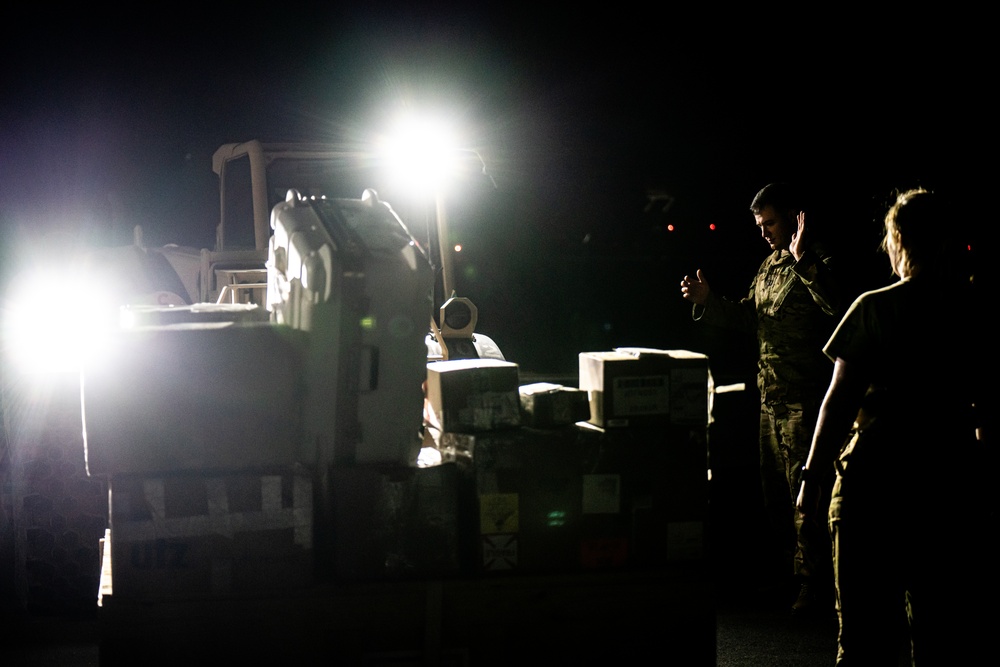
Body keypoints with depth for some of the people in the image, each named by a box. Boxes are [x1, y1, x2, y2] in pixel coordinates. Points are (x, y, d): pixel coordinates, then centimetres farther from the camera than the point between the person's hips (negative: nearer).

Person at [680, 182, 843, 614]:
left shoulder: (817, 264, -13)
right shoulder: (771, 265, 15)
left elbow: (837, 305, -32)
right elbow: (747, 316, 22)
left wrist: (804, 261, -36)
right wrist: (707, 301, 9)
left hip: (804, 400, -9)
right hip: (772, 399, 9)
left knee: (802, 493, -6)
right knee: (775, 491, 16)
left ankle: (814, 582, 1)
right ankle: (789, 570, 27)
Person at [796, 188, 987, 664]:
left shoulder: (875, 309, -7)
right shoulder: (976, 312, 3)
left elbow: (839, 400, -7)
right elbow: (986, 409, 10)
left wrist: (812, 474, 0)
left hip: (877, 478, -4)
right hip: (952, 480, 4)